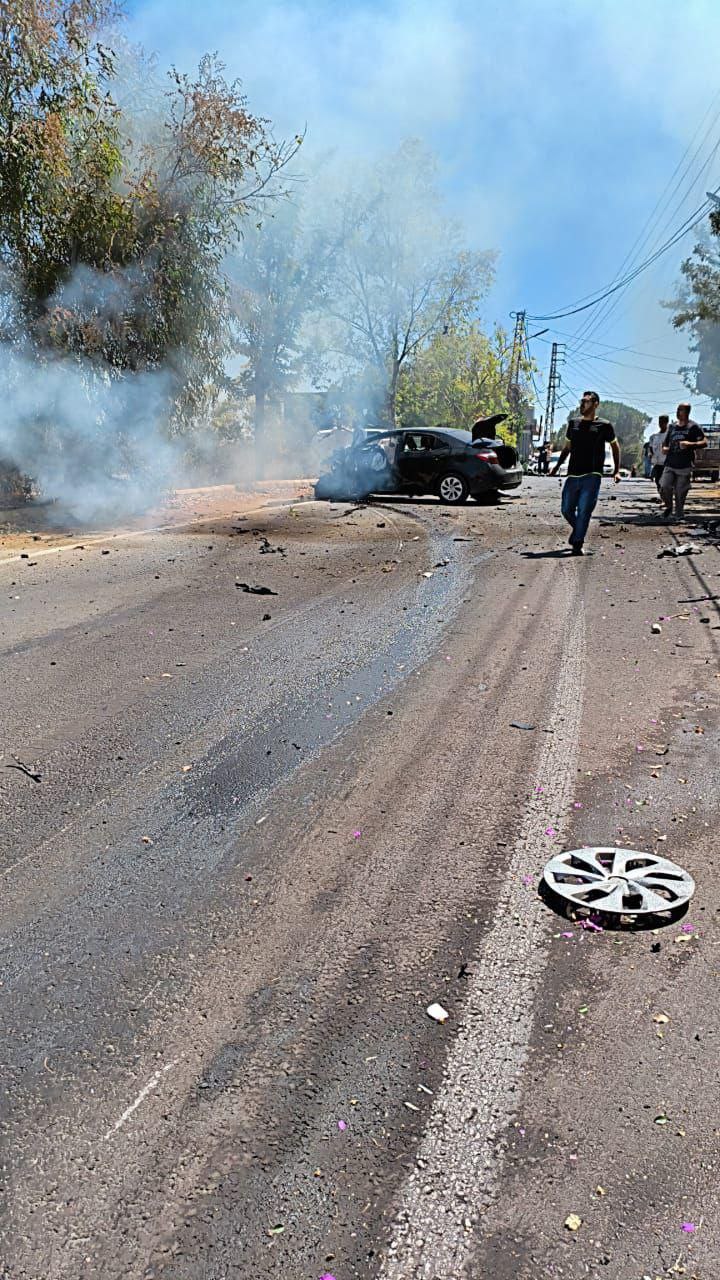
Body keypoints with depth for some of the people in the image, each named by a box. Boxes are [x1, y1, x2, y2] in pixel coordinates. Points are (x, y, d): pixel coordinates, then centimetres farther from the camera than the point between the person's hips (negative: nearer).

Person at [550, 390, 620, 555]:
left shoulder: (604, 425, 2)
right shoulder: (573, 423, 12)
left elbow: (615, 446, 12)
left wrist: (616, 471, 5)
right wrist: (557, 466, 14)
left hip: (592, 476, -4)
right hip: (573, 475, 4)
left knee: (584, 511, -9)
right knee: (566, 510, 7)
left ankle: (577, 544, -3)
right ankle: (577, 528, 35)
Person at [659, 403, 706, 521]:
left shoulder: (693, 427, 0)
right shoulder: (672, 427, 15)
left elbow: (704, 443, -6)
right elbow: (665, 442, 26)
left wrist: (690, 444, -22)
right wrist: (664, 448, 2)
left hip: (685, 466, -3)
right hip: (670, 464, 4)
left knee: (680, 492, -1)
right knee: (664, 487, -10)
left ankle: (678, 514, 16)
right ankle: (669, 507, 15)